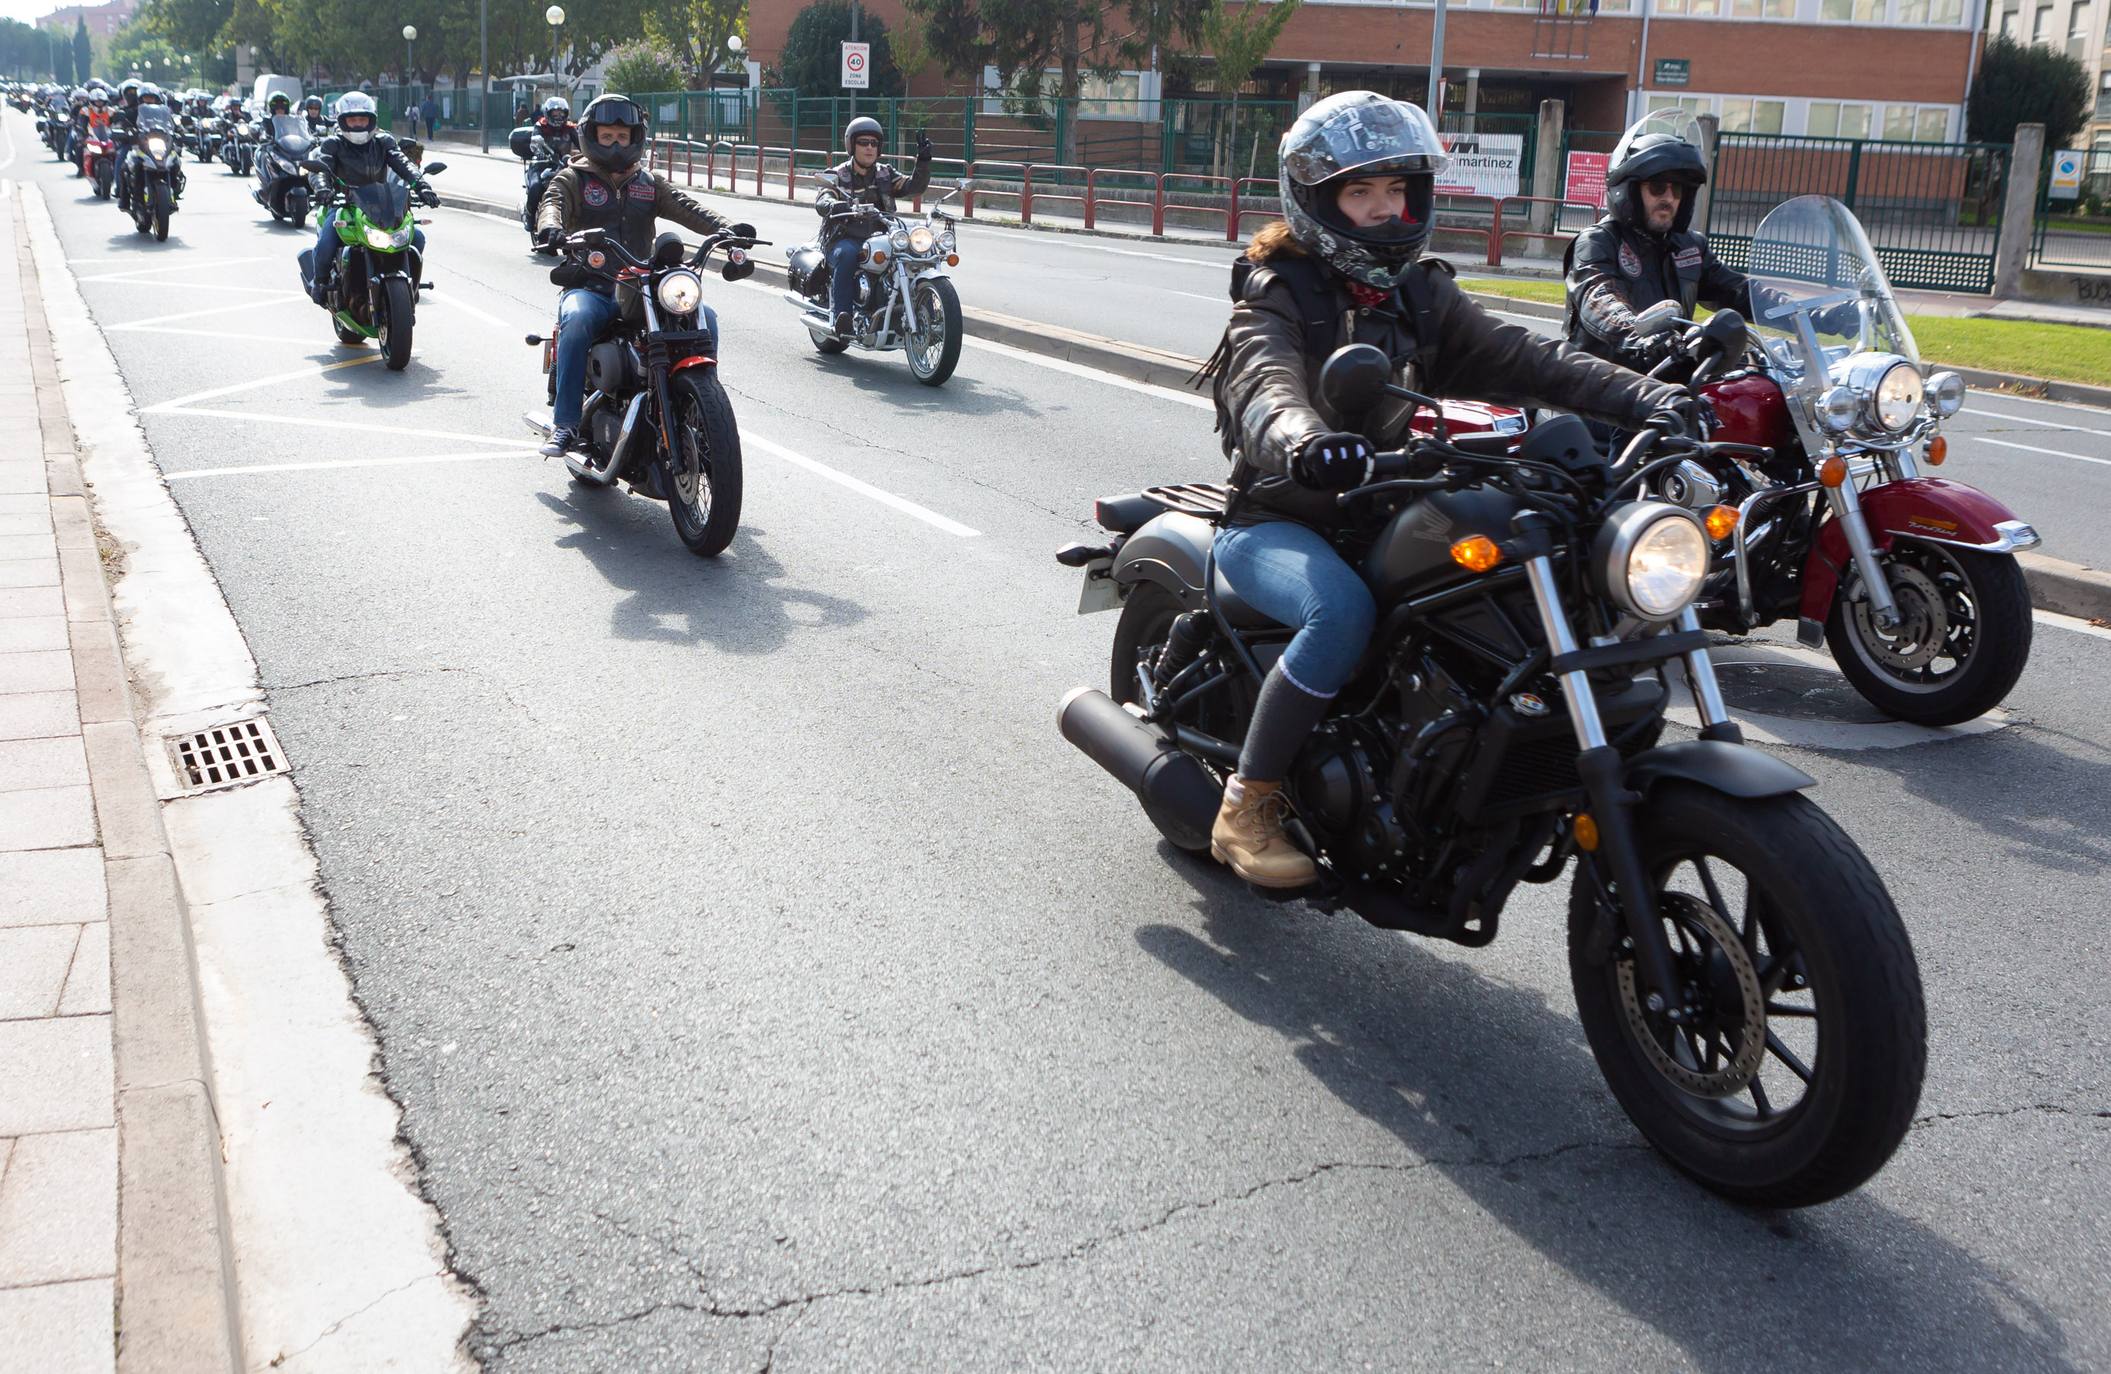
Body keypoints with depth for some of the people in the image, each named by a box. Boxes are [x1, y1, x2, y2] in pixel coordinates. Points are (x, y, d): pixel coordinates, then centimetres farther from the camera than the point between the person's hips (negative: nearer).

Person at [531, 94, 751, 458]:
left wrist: (726, 227, -18)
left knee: (704, 317, -19)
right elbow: (552, 202, -10)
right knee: (577, 319, -37)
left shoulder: (649, 183, 19)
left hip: (641, 288, 3)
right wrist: (550, 227, -36)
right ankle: (565, 424, -34)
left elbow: (685, 208, 3)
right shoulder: (573, 179, 11)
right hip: (590, 287, -3)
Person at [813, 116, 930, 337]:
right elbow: (821, 201, -15)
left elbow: (914, 186, 4)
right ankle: (842, 315, -39)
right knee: (847, 255, -38)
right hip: (845, 238, -3)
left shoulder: (885, 174, 17)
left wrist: (923, 160, -13)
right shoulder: (836, 176, 5)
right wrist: (834, 206, -39)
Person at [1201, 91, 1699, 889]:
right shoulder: (1276, 295, -7)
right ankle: (1247, 806, -20)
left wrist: (1643, 398, -18)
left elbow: (1519, 360, -2)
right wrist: (1301, 440, -55)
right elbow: (1265, 385, -30)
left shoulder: (1419, 295, 11)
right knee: (1343, 609, -35)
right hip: (1273, 520, -6)